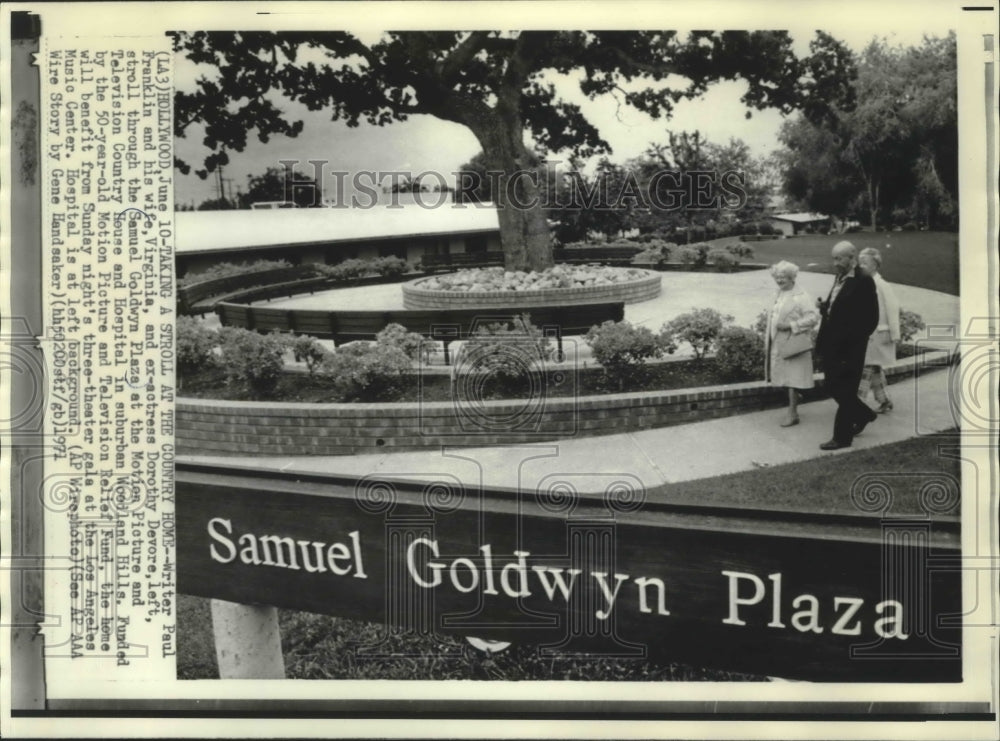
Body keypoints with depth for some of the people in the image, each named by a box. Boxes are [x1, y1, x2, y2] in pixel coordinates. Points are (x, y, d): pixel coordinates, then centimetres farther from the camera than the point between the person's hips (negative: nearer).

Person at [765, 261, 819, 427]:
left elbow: (814, 317, -18)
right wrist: (768, 340, 16)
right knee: (787, 378, 12)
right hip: (778, 344, 8)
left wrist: (790, 325, -22)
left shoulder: (801, 297, -12)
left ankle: (792, 413, -1)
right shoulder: (779, 295, 13)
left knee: (792, 379, -5)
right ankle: (792, 410, 22)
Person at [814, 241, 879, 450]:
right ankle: (863, 414, 36)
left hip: (848, 349, -8)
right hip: (832, 347, 8)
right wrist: (824, 307, 0)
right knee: (834, 388, 15)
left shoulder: (864, 283, -12)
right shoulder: (839, 280, 13)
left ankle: (842, 437, 9)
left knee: (845, 392, -1)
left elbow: (870, 319, -15)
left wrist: (849, 340, -20)